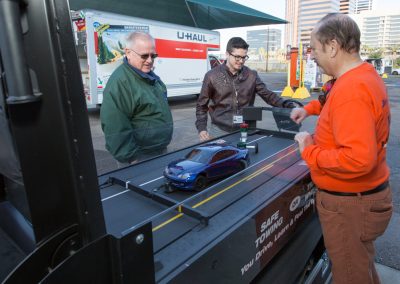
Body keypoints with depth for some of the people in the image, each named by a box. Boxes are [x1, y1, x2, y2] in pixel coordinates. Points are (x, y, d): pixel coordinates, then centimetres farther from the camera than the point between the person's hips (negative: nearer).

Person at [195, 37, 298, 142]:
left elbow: (268, 95, 4)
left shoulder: (251, 75, 3)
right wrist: (202, 128, -7)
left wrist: (287, 104, -12)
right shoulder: (212, 76, -2)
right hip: (219, 130, -1)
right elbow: (202, 105, 3)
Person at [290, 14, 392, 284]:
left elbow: (358, 159, -36)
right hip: (366, 193, 10)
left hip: (350, 203, -9)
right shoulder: (366, 74, 3)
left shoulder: (351, 89, -29)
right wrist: (310, 108, 13)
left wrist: (310, 151, -23)